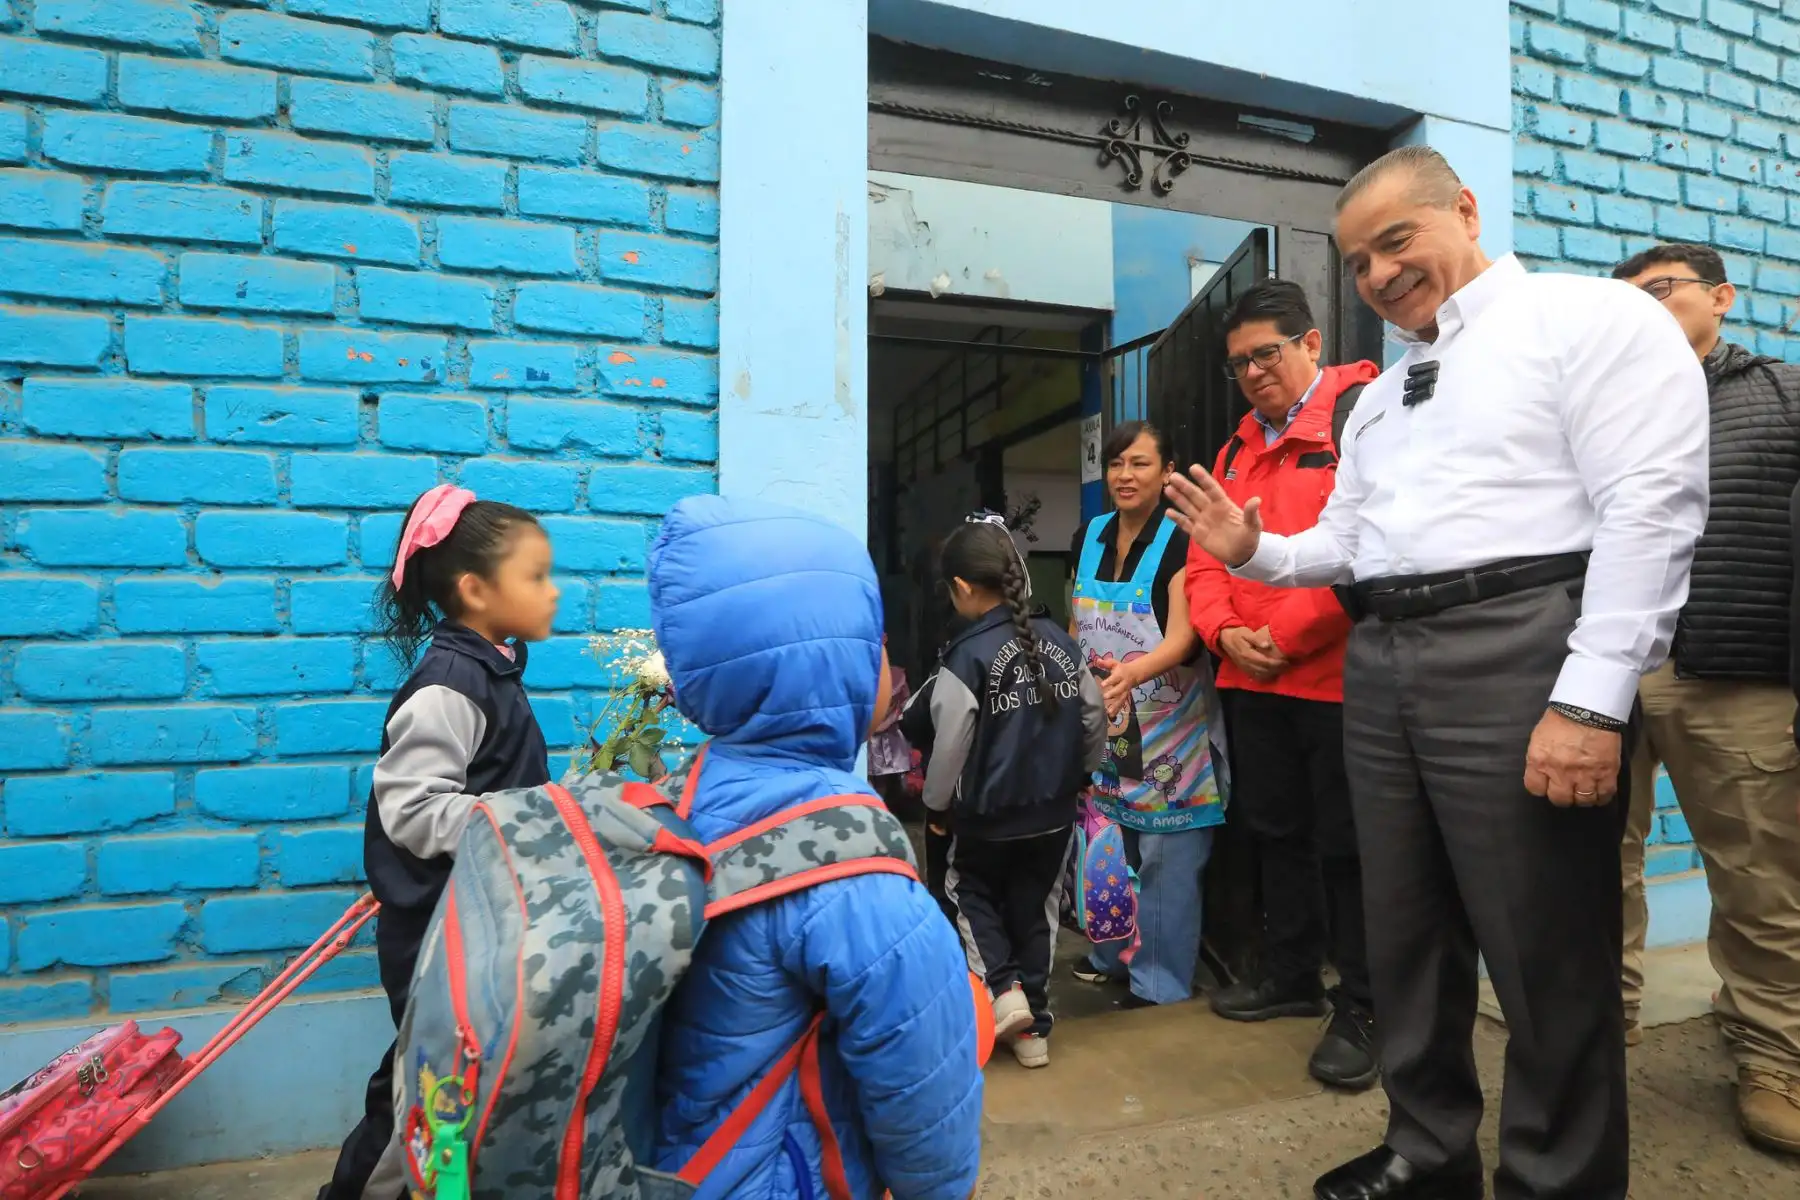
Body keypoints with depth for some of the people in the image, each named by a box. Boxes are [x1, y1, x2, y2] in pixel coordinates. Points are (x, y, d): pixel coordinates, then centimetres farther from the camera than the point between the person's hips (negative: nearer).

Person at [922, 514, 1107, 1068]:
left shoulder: (968, 656, -19)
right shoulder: (1062, 642, -3)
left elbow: (950, 747, -14)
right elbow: (1095, 719, 6)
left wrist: (935, 805, 3)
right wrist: (1074, 778, 21)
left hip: (987, 815, -4)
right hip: (1055, 812, 5)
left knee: (970, 892, 22)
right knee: (1036, 907, 18)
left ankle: (1003, 988, 9)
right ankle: (1033, 1026, 28)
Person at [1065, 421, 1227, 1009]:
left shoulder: (1180, 538, -11)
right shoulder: (1087, 538, 7)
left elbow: (1183, 635, -21)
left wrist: (1132, 672, -39)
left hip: (1166, 723, -6)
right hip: (1103, 718, 6)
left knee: (1165, 853, 0)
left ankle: (1161, 978, 15)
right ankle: (1115, 952, 33)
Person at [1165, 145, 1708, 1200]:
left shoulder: (1591, 316, 0)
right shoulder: (1381, 396, 22)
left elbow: (1651, 507, -12)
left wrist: (1591, 698, -20)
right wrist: (1254, 550, 1)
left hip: (1516, 652, -7)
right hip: (1379, 665, 8)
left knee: (1548, 954, 4)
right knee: (1409, 935, 16)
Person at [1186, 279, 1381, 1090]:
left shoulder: (1363, 414, -6)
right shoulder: (1237, 448, 17)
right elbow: (1205, 555, 13)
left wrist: (1288, 633, -17)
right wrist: (1224, 631, -4)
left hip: (1338, 674, -7)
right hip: (1250, 681, 8)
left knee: (1346, 844, 3)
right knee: (1277, 832, 17)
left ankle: (1361, 1009, 20)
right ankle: (1291, 977, 34)